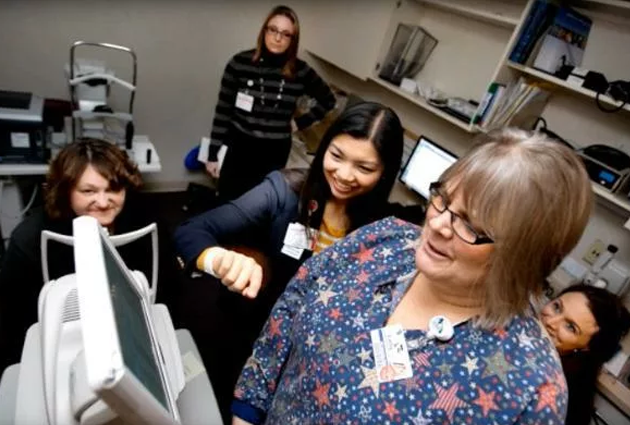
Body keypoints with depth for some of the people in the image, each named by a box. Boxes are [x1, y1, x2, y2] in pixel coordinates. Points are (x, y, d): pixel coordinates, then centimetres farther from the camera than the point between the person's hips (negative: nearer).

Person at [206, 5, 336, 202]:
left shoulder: (301, 71, -5)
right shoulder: (240, 62, -8)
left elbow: (328, 100, 12)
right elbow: (223, 110, -3)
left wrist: (302, 121, 2)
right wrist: (213, 153, -2)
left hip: (275, 153, 1)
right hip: (238, 147, 0)